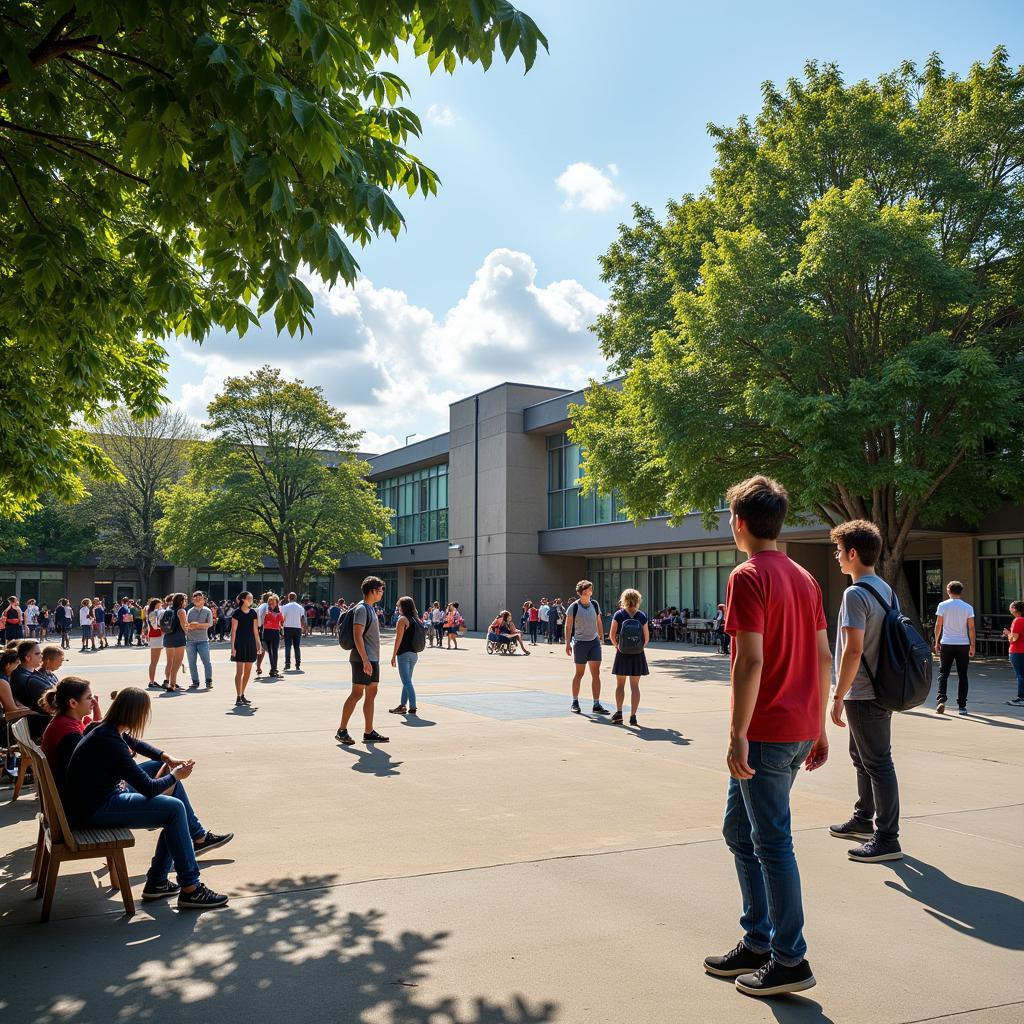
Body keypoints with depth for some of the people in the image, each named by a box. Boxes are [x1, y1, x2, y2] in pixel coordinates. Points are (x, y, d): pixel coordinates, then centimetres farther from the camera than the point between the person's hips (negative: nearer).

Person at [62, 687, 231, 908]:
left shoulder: (104, 728, 0)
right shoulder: (110, 743, -27)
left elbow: (136, 744, 23)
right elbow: (149, 788, -23)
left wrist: (168, 759, 11)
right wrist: (175, 776, -6)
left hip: (105, 793, 10)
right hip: (91, 812, -10)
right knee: (174, 809, -15)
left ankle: (199, 836, 23)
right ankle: (190, 890, -9)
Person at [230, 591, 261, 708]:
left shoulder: (253, 612, 8)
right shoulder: (237, 613, -6)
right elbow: (233, 630, -7)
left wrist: (258, 644, 9)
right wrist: (233, 646, -12)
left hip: (251, 643, 5)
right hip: (240, 643, -5)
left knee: (248, 672, 9)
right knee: (239, 671, -7)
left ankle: (242, 695, 21)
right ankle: (238, 698, -6)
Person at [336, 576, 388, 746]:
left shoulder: (370, 609, 17)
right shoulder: (361, 609, -13)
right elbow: (357, 636, -19)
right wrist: (365, 660, -22)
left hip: (372, 659, 10)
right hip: (363, 659, -10)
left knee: (371, 693, 9)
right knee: (357, 694, -7)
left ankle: (369, 732, 12)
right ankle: (341, 731, 0)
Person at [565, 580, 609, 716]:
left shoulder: (595, 605, 5)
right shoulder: (573, 607, -7)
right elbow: (568, 626, -4)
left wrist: (601, 637, 13)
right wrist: (568, 643, -8)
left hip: (594, 641, 4)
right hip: (580, 642, -4)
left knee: (596, 673, 0)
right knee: (579, 673, 4)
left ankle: (597, 705, 3)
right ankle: (574, 703, 19)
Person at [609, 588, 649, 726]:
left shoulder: (618, 614, -5)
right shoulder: (642, 616, -2)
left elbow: (612, 635, -8)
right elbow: (647, 638, -2)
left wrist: (617, 646, 6)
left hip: (622, 653, -1)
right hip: (638, 654, 1)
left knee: (620, 685, 12)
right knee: (635, 686, 5)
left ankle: (618, 712, 7)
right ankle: (633, 716, 2)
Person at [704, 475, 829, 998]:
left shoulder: (748, 576, -14)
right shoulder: (804, 577, 11)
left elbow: (750, 661, -21)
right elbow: (823, 656, 13)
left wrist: (737, 735, -17)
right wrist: (818, 727, 18)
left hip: (765, 733, -9)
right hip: (802, 729, 9)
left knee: (772, 842, 3)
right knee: (739, 828, 19)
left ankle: (790, 960, 15)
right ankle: (756, 943, 27)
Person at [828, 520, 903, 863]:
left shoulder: (855, 594, -19)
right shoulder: (886, 590, 10)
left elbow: (853, 650, -24)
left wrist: (838, 696, -17)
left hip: (863, 694, -10)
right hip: (880, 689, 10)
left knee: (877, 763, -2)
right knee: (862, 757, 21)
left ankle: (887, 839, 6)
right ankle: (864, 819, 35)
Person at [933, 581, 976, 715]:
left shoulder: (943, 605, -2)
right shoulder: (968, 607, 1)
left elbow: (938, 625, -2)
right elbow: (971, 628, -2)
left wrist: (937, 642, 8)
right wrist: (972, 646, 2)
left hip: (946, 644, -1)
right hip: (963, 644, 1)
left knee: (943, 673, 7)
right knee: (962, 675, 7)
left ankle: (941, 700, -9)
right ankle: (962, 706, 7)